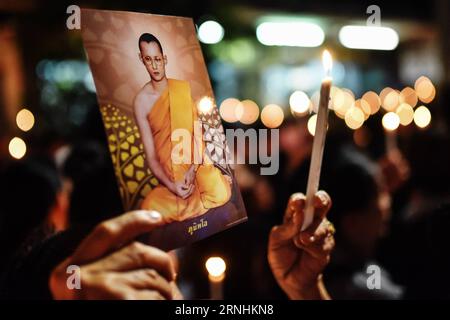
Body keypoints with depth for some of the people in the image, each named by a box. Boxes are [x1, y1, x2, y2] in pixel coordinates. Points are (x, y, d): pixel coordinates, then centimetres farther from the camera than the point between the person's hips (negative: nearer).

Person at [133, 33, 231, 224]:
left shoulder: (184, 88, 1)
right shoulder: (141, 101, -6)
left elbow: (198, 131, 1)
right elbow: (151, 156, -6)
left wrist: (192, 169, -15)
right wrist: (171, 185, -20)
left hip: (196, 163, 2)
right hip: (169, 176, -1)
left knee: (221, 194, -29)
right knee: (151, 211, -30)